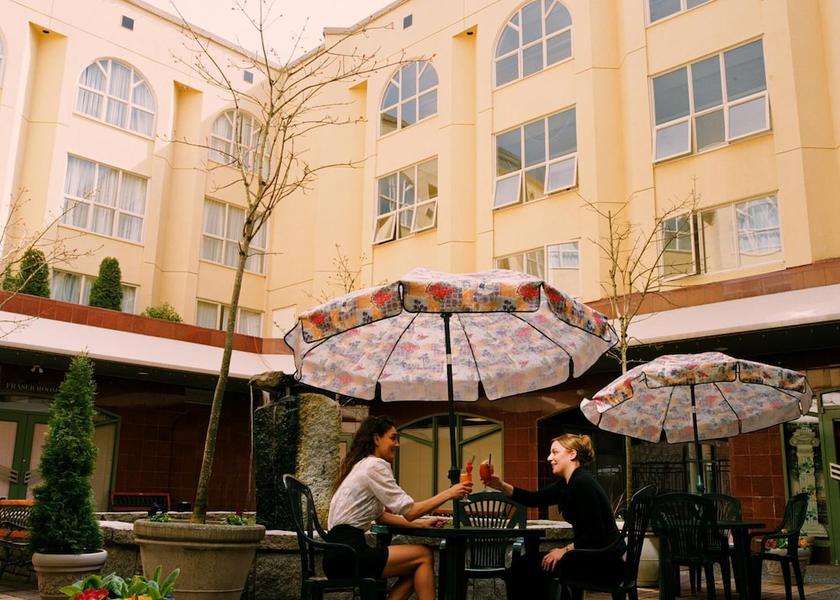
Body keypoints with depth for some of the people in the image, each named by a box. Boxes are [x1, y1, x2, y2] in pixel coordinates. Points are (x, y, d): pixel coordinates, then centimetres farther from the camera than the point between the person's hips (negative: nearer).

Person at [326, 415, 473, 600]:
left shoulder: (362, 465, 19)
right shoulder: (375, 465, -11)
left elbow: (380, 515, 22)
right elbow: (408, 511, -13)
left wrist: (421, 523, 15)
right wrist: (448, 493, -6)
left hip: (342, 551, 10)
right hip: (346, 553, -10)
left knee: (416, 564, 11)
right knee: (424, 556, -3)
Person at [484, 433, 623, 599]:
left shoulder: (583, 483, -20)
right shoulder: (566, 484, 10)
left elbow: (594, 534, -24)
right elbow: (534, 499, 10)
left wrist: (564, 550, -17)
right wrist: (502, 486, 0)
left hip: (604, 559, -9)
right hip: (592, 555, 9)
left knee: (527, 569, -5)